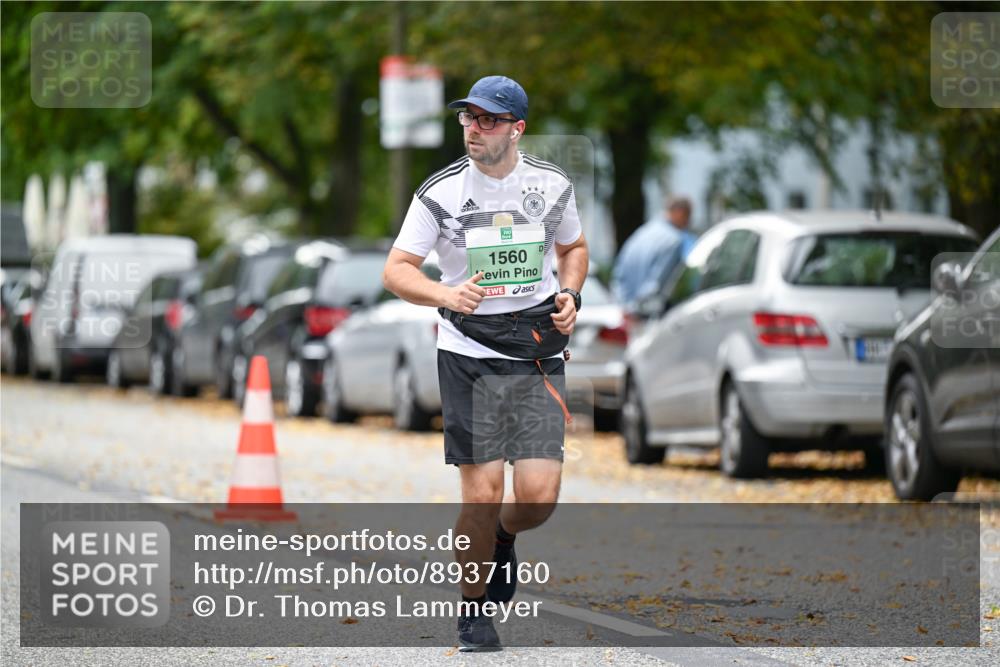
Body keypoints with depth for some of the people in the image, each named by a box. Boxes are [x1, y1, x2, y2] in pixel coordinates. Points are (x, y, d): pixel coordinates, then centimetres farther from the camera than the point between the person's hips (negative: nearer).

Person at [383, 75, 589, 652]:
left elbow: (573, 247, 22)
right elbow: (397, 270, -3)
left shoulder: (552, 185, 3)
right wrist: (446, 295, -22)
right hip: (468, 353, -2)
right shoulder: (441, 192, -4)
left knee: (538, 495, -8)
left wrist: (570, 296, 3)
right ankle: (474, 609, 14)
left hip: (538, 352, 2)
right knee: (483, 493, -8)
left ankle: (503, 539, 28)